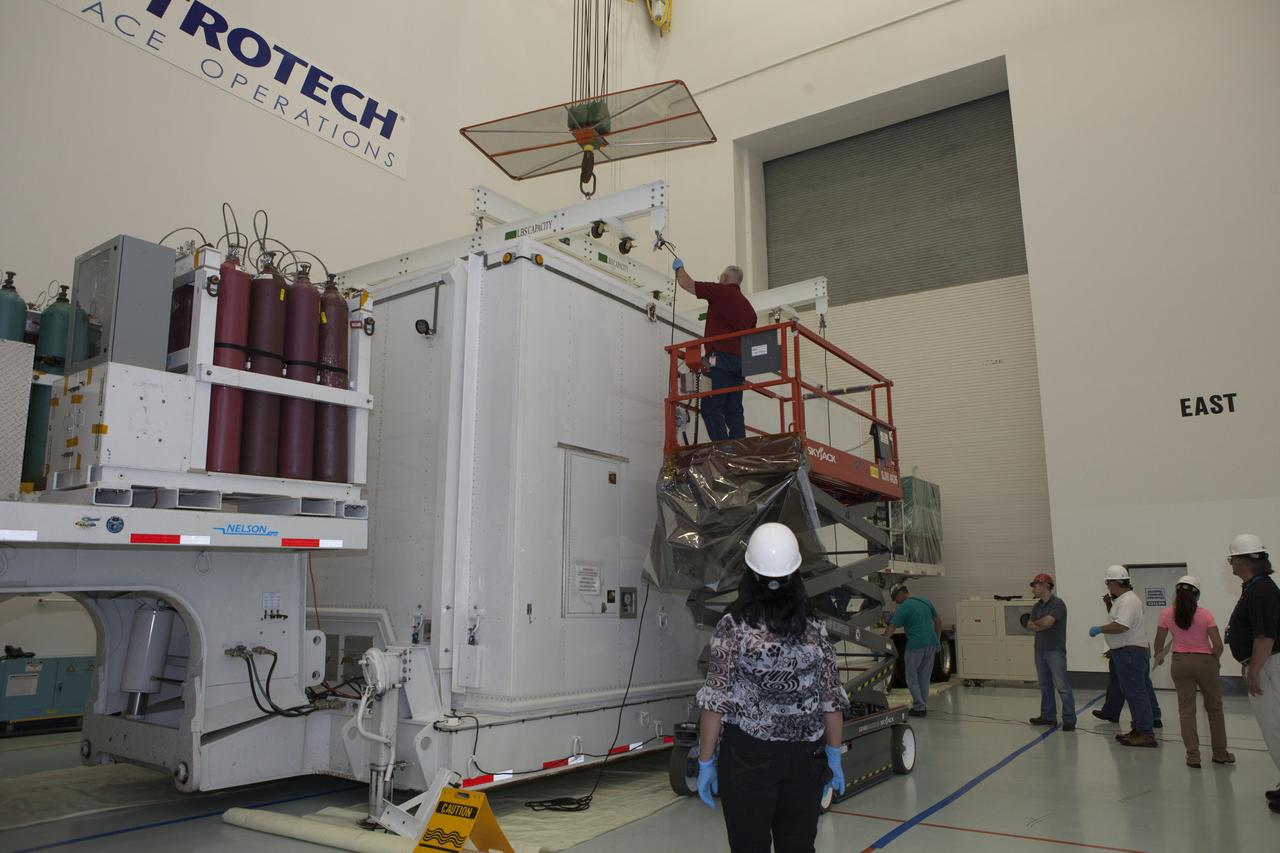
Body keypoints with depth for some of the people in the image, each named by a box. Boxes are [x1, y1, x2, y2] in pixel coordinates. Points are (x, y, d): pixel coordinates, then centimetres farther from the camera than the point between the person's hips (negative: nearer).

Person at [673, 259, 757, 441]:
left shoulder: (720, 291, 4)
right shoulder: (748, 306, 25)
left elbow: (686, 283, 10)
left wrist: (679, 267, 29)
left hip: (720, 357, -7)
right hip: (740, 361, 8)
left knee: (711, 407, -12)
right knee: (734, 411, 5)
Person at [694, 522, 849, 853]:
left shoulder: (733, 626, -9)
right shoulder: (814, 629, 0)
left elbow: (715, 701, -11)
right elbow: (831, 700, 4)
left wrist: (706, 761, -3)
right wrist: (834, 756, 15)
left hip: (746, 756, -3)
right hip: (804, 758, 3)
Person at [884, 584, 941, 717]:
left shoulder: (903, 608, -9)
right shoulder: (926, 601, 10)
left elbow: (891, 627, -15)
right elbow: (938, 621, 14)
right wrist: (938, 640, 20)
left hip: (916, 645, -6)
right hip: (932, 644, 6)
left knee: (912, 678, 7)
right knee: (925, 678, 16)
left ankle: (919, 708, 3)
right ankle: (923, 706, 19)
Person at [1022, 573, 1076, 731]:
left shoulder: (1058, 604, -10)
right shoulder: (1036, 607, 13)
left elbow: (1047, 622, -20)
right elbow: (1029, 626, 3)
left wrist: (1034, 622, -2)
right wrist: (1042, 624, -13)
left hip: (1055, 651, -8)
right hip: (1040, 651, 8)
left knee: (1062, 686, -8)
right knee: (1045, 686, 13)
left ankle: (1069, 720, -2)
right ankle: (1048, 716, 21)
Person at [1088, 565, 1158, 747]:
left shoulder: (1128, 601, -18)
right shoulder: (1125, 599, 16)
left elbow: (1121, 626, -28)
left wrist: (1099, 629, -17)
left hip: (1130, 653, -11)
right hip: (1127, 652, 11)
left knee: (1136, 693, -8)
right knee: (1134, 693, 14)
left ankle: (1146, 734, -6)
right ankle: (1139, 730, 21)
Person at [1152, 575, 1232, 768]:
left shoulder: (1167, 614, -4)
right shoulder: (1205, 614, -7)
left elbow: (1159, 643, 2)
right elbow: (1218, 644, -10)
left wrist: (1158, 657, 22)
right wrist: (1215, 660, 9)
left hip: (1180, 663, 0)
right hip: (1205, 662, 0)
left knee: (1186, 710, 6)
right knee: (1214, 708, 17)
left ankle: (1193, 756, 5)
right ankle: (1220, 753, 27)